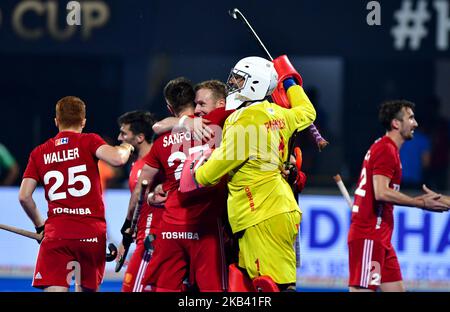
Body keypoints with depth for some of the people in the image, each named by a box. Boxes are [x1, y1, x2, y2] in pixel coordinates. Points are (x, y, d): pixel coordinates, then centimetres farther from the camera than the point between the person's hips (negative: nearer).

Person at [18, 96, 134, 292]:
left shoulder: (39, 153, 11)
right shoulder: (89, 141, 2)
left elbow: (24, 196, 6)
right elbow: (117, 158, -16)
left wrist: (39, 225, 21)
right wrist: (126, 148, 8)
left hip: (56, 233, 0)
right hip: (92, 232, 0)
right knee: (86, 289, 18)